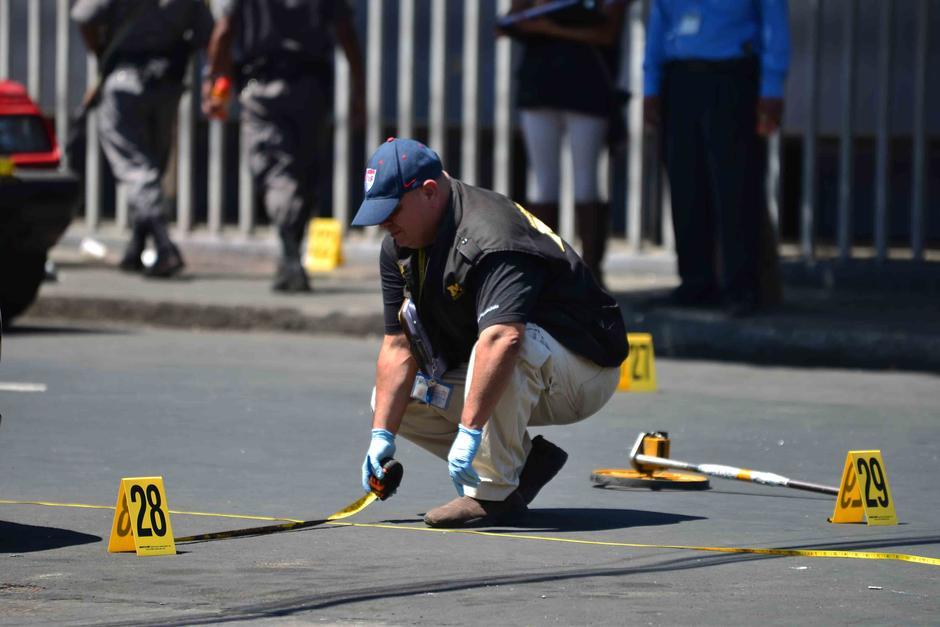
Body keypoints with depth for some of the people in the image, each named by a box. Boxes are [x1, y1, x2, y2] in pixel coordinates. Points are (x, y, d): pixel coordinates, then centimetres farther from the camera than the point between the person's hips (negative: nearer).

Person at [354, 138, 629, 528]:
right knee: (391, 399, 0)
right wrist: (382, 435, -10)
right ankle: (527, 461, 2)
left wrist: (469, 431, -48)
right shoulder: (399, 247, -1)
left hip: (585, 373, -9)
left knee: (507, 345, -40)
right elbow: (399, 345, -1)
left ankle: (493, 493, -29)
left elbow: (503, 337, -45)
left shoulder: (489, 236, -31)